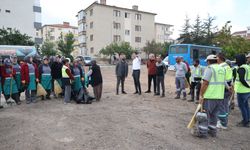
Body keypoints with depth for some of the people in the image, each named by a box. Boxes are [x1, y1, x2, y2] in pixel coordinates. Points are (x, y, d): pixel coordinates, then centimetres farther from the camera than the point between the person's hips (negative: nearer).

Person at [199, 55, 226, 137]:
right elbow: (223, 83, 17)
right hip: (220, 96, 7)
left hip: (210, 96, -7)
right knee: (214, 114, 16)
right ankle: (212, 130, 25)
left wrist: (201, 95, -12)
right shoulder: (222, 69, 13)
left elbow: (205, 83, -16)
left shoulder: (209, 68, -10)